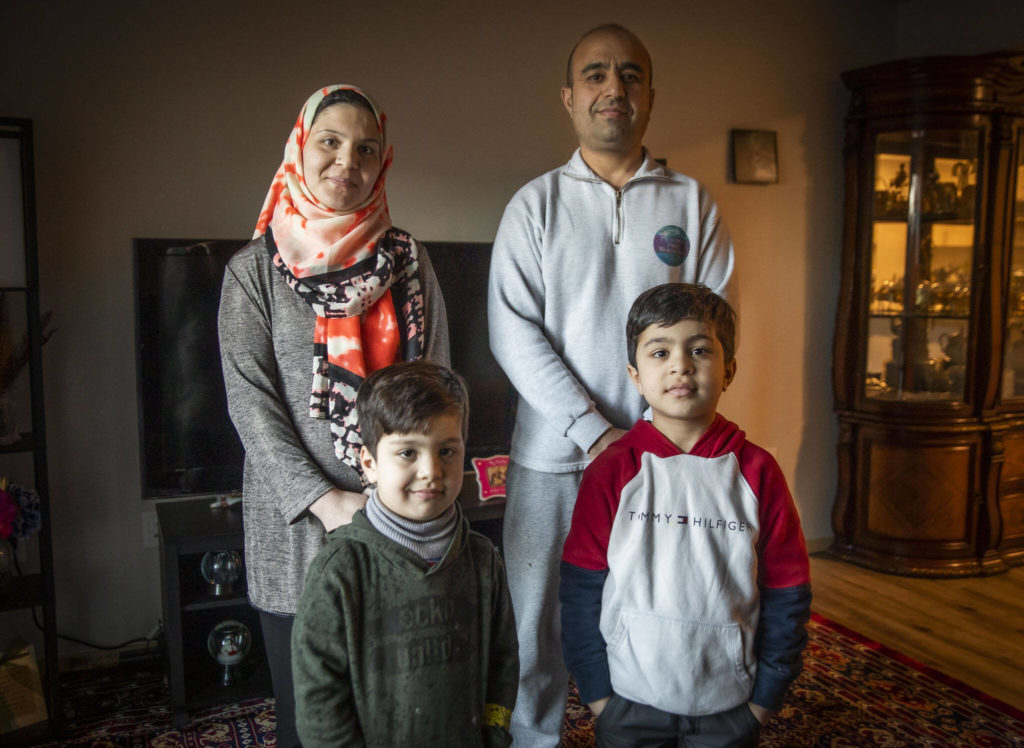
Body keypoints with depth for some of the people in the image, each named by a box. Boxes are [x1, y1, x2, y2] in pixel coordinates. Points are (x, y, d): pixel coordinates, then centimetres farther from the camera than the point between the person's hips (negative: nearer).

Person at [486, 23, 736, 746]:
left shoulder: (692, 202, 7)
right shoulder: (536, 205, 3)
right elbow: (513, 331, -6)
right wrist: (596, 432, -13)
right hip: (554, 451, 0)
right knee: (540, 615, 9)